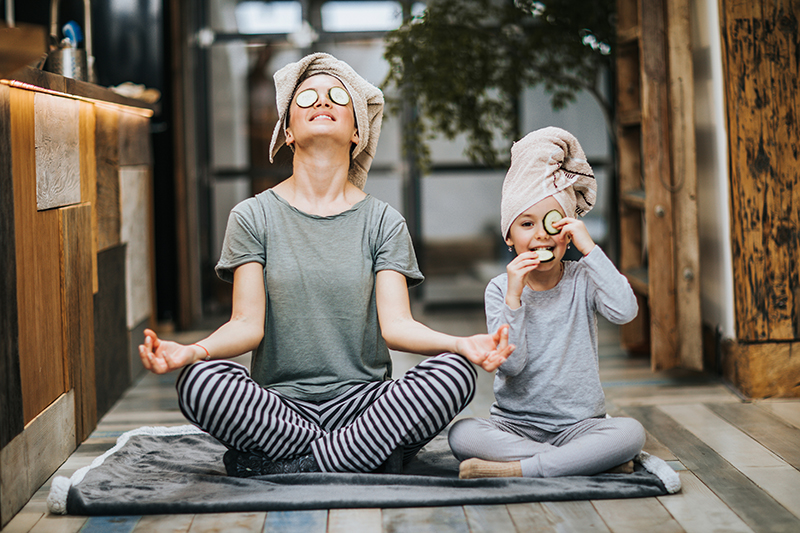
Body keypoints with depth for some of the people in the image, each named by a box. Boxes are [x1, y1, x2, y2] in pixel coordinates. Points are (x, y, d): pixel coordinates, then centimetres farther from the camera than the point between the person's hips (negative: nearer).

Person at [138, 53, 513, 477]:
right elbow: (248, 323, -3)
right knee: (200, 381, -31)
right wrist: (192, 351, -25)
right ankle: (376, 456, -20)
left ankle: (288, 465, -20)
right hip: (279, 404, -1)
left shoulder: (383, 221, 8)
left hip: (363, 401, 1)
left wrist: (461, 344, -24)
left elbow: (395, 323, -3)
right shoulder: (253, 217, 6)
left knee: (454, 373, -26)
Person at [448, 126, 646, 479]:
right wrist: (513, 297, -20)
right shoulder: (500, 289, 0)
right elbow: (511, 364, -11)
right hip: (514, 424, 0)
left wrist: (590, 248, -17)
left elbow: (624, 312, -20)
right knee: (461, 435, -29)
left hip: (578, 424, 0)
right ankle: (587, 460, -26)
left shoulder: (583, 279, 1)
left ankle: (512, 470, -29)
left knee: (631, 432, -29)